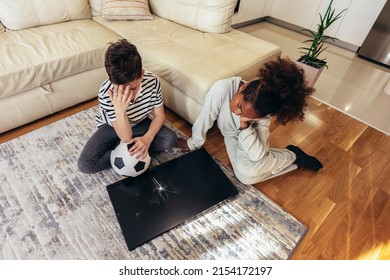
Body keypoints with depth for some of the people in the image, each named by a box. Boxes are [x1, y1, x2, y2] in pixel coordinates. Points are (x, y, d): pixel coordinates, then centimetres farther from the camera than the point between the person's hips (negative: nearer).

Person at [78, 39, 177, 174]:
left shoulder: (152, 81, -28)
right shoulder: (105, 93, -34)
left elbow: (159, 115, -14)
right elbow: (125, 137, -32)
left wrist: (148, 138, -31)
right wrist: (120, 111, -51)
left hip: (140, 123, 2)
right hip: (112, 126, -1)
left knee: (170, 139, -23)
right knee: (85, 164, -19)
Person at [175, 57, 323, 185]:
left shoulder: (263, 115, -35)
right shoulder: (222, 88, -39)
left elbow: (257, 155, -34)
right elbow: (204, 119, -25)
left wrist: (244, 125, -44)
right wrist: (194, 143, -10)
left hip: (252, 136, -2)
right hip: (232, 135, 3)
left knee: (248, 174, -27)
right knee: (245, 173, -18)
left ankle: (292, 155, 1)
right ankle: (292, 157, 8)